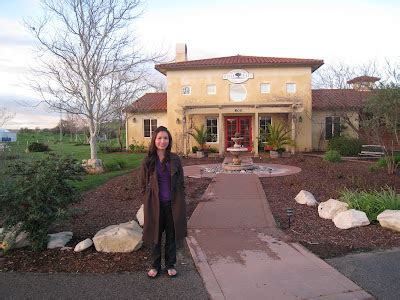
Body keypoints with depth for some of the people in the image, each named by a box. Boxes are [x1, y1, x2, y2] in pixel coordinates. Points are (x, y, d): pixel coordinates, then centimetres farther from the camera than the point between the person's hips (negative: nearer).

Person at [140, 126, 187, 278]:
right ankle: (155, 266, 32)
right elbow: (144, 184, 3)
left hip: (172, 204, 1)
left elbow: (181, 183, 3)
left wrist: (180, 202, 1)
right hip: (155, 204, 0)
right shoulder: (148, 160, -4)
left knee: (171, 235, 13)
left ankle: (170, 265, 32)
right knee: (155, 236, 13)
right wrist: (148, 201, 0)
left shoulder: (175, 159, -2)